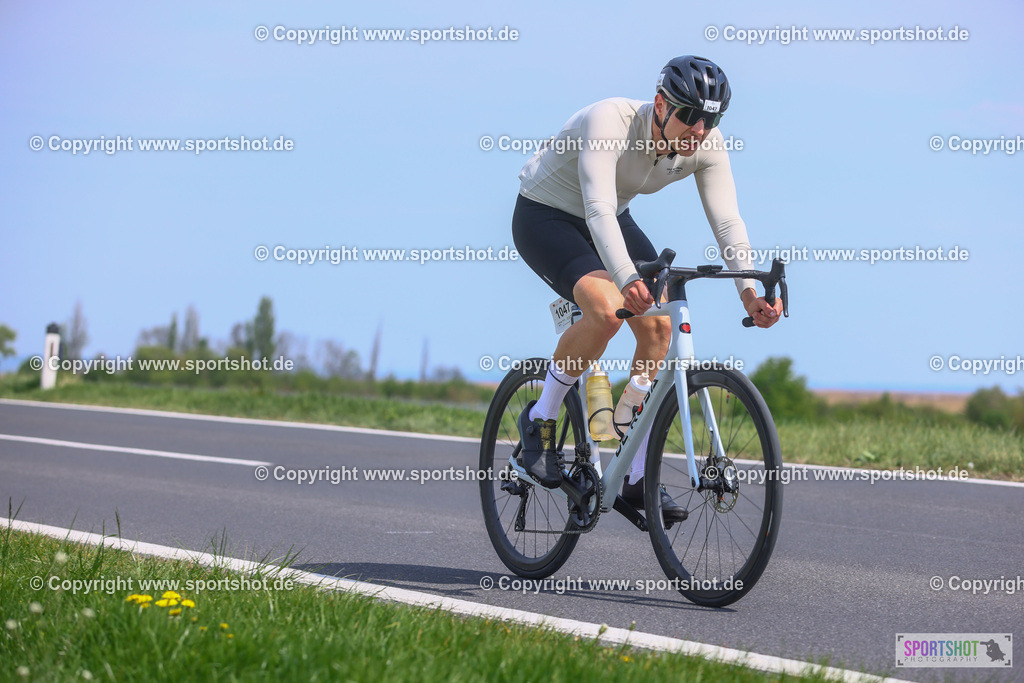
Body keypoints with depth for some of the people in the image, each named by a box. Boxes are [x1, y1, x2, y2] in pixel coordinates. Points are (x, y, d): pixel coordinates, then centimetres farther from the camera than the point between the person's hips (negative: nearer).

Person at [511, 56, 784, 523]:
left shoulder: (707, 146, -17)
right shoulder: (610, 122, -35)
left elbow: (726, 220, -22)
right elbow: (599, 209, -45)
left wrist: (749, 288, -39)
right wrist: (627, 279, -61)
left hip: (611, 222, 6)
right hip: (544, 217, -6)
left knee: (659, 327, -12)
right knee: (607, 310, -32)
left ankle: (638, 479, -3)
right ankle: (540, 420, -8)